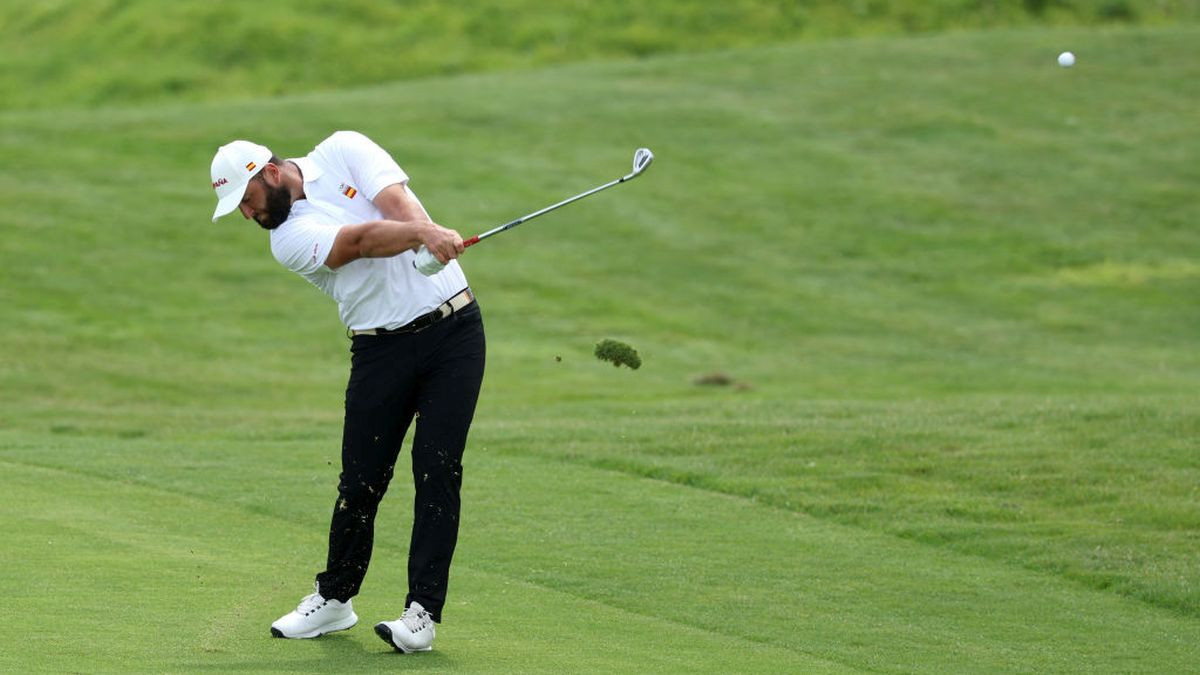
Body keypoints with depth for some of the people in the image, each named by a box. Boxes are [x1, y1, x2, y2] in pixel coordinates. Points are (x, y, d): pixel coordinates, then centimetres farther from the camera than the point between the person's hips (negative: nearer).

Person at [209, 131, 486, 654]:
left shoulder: (344, 151, 3)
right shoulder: (288, 238, -3)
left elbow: (396, 201, -14)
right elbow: (360, 240, -21)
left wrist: (432, 231, -35)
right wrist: (421, 233, -38)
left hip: (453, 330, -1)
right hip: (382, 349, 1)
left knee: (437, 469, -8)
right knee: (361, 480, -1)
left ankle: (423, 611, -7)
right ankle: (334, 598, 18)